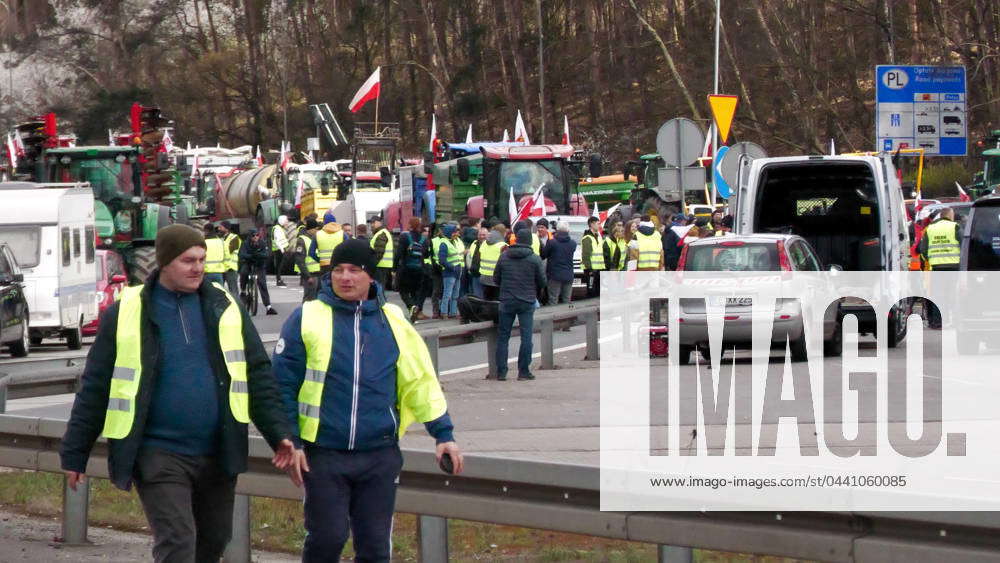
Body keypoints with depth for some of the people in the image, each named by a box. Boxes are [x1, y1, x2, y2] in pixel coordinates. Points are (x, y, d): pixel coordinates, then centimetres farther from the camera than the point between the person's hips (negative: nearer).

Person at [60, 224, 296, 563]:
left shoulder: (225, 307, 6)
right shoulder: (126, 313, -2)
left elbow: (257, 375, 8)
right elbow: (95, 388, 3)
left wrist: (279, 432, -2)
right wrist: (74, 454, 4)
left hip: (217, 454, 4)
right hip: (158, 455, -4)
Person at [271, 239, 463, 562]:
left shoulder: (393, 320, 9)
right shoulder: (308, 318, -1)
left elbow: (421, 380, 13)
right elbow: (284, 384, -1)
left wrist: (443, 433, 9)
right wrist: (291, 442, -6)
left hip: (380, 455, 3)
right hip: (324, 454, -3)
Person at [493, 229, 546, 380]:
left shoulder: (504, 256, 1)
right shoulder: (534, 259, -6)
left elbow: (496, 278, 8)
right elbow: (542, 281, 0)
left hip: (507, 301, 2)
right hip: (527, 302, -2)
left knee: (503, 337, 8)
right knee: (526, 337, 4)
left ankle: (501, 372, 7)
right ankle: (523, 371, 3)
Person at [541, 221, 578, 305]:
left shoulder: (552, 242, -11)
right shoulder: (573, 244, 1)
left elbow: (542, 255, -4)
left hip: (555, 276, -3)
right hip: (568, 276, 3)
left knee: (553, 302, -1)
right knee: (566, 302, 8)